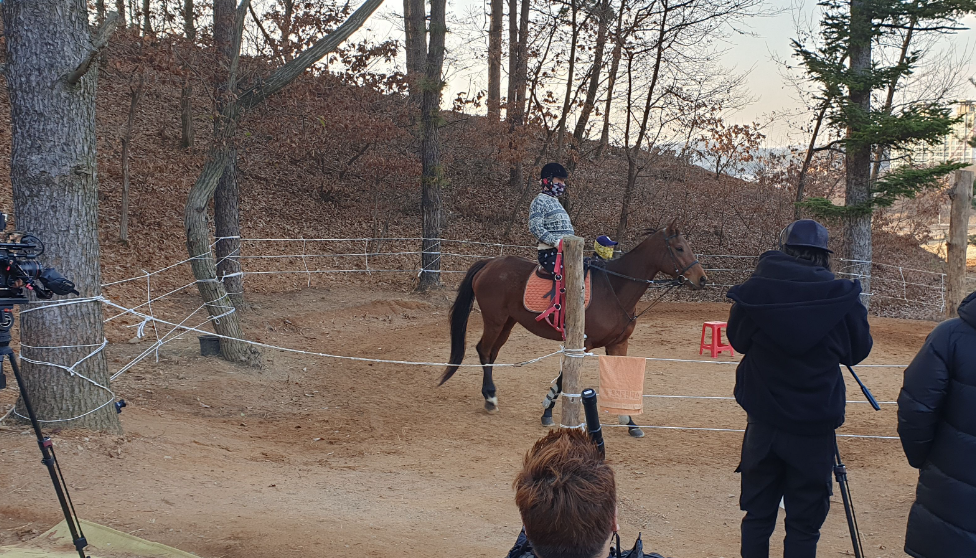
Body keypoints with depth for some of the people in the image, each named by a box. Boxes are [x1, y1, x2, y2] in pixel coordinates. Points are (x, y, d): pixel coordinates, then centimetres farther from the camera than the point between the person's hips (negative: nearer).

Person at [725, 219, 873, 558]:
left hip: (763, 421, 2)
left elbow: (737, 340, 7)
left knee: (758, 515, 15)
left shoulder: (754, 292, -8)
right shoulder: (843, 299, -11)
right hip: (814, 426, -1)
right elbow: (857, 352, 5)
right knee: (804, 523, 8)